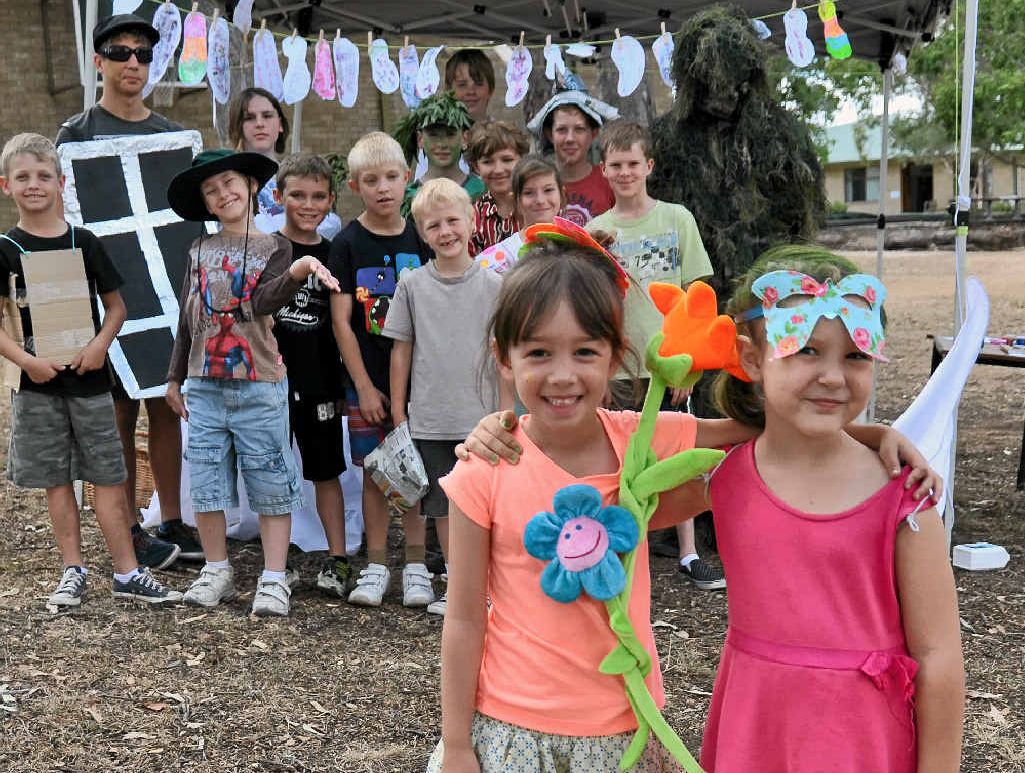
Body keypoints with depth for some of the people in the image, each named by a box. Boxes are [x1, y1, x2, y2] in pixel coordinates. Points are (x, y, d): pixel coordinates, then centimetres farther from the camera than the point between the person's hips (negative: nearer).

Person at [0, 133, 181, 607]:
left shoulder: (84, 243, 1)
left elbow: (116, 305, 5)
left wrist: (101, 344, -12)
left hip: (89, 376, 0)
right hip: (39, 380, 0)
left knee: (107, 475, 2)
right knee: (56, 480, 7)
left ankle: (127, 573, 8)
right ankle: (73, 571, 18)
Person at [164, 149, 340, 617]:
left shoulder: (273, 248, 1)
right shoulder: (200, 251, 12)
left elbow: (263, 301, -18)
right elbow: (187, 319, 16)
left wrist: (298, 271, -37)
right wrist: (175, 376, 17)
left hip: (259, 386, -4)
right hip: (205, 385, 4)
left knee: (271, 483, 0)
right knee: (206, 482, 8)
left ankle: (274, 580, 7)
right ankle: (217, 571, 22)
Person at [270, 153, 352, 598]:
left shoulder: (332, 255, 6)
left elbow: (340, 323, 11)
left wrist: (342, 381, 8)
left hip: (319, 378, 2)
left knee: (326, 469, 8)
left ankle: (337, 559, 16)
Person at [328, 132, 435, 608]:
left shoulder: (421, 238, 3)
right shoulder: (348, 244, -3)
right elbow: (341, 321, -5)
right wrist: (364, 386, -9)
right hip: (367, 379, -1)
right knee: (375, 473, 6)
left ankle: (415, 564, 17)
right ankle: (376, 566, 18)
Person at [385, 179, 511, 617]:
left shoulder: (493, 285, -1)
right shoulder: (412, 285, 2)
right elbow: (401, 350, 6)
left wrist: (506, 411, -2)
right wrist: (398, 410, 5)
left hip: (481, 417, -1)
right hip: (430, 418, 2)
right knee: (444, 506, 9)